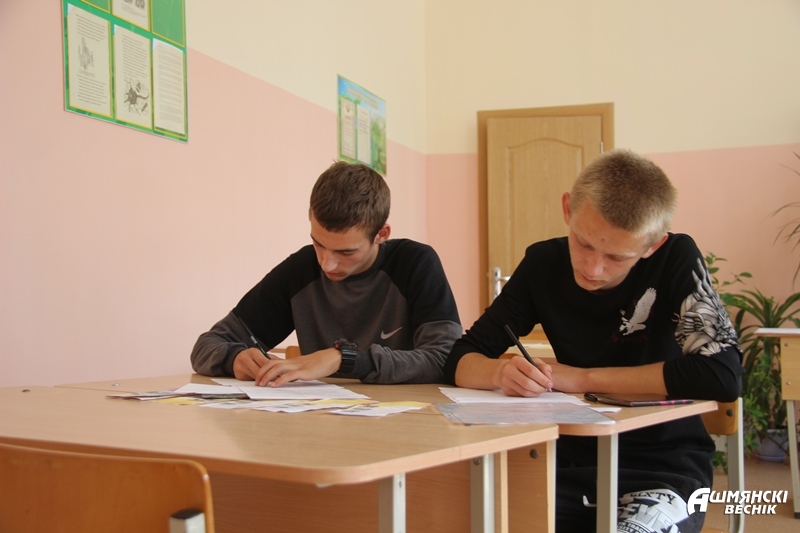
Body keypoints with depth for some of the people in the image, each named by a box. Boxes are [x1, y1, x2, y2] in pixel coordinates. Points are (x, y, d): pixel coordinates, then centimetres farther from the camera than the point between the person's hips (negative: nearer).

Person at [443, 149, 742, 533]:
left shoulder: (677, 260, -12)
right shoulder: (543, 263, -3)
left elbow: (722, 376, -24)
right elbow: (460, 360, -2)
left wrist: (583, 378, -20)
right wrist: (501, 372, -26)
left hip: (663, 468, -1)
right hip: (572, 464, 2)